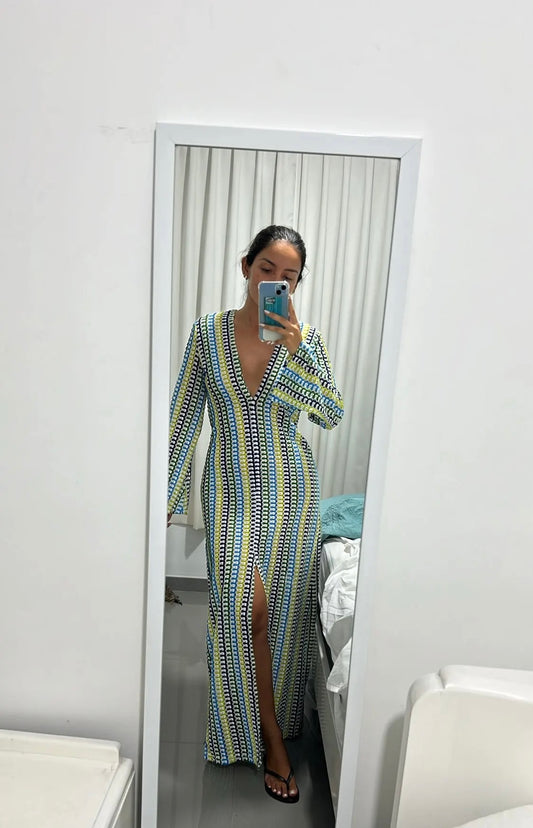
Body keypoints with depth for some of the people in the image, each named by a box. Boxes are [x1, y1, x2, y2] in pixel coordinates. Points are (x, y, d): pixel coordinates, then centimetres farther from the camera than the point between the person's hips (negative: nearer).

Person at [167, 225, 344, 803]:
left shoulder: (307, 339, -2)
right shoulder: (209, 332, -3)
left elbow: (331, 416, -12)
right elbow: (184, 419, -2)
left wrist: (297, 348, -23)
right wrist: (167, 496, -2)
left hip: (291, 492, 1)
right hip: (231, 491, -1)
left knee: (283, 610, 11)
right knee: (247, 607, -11)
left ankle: (275, 721, 40)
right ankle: (270, 737, 14)